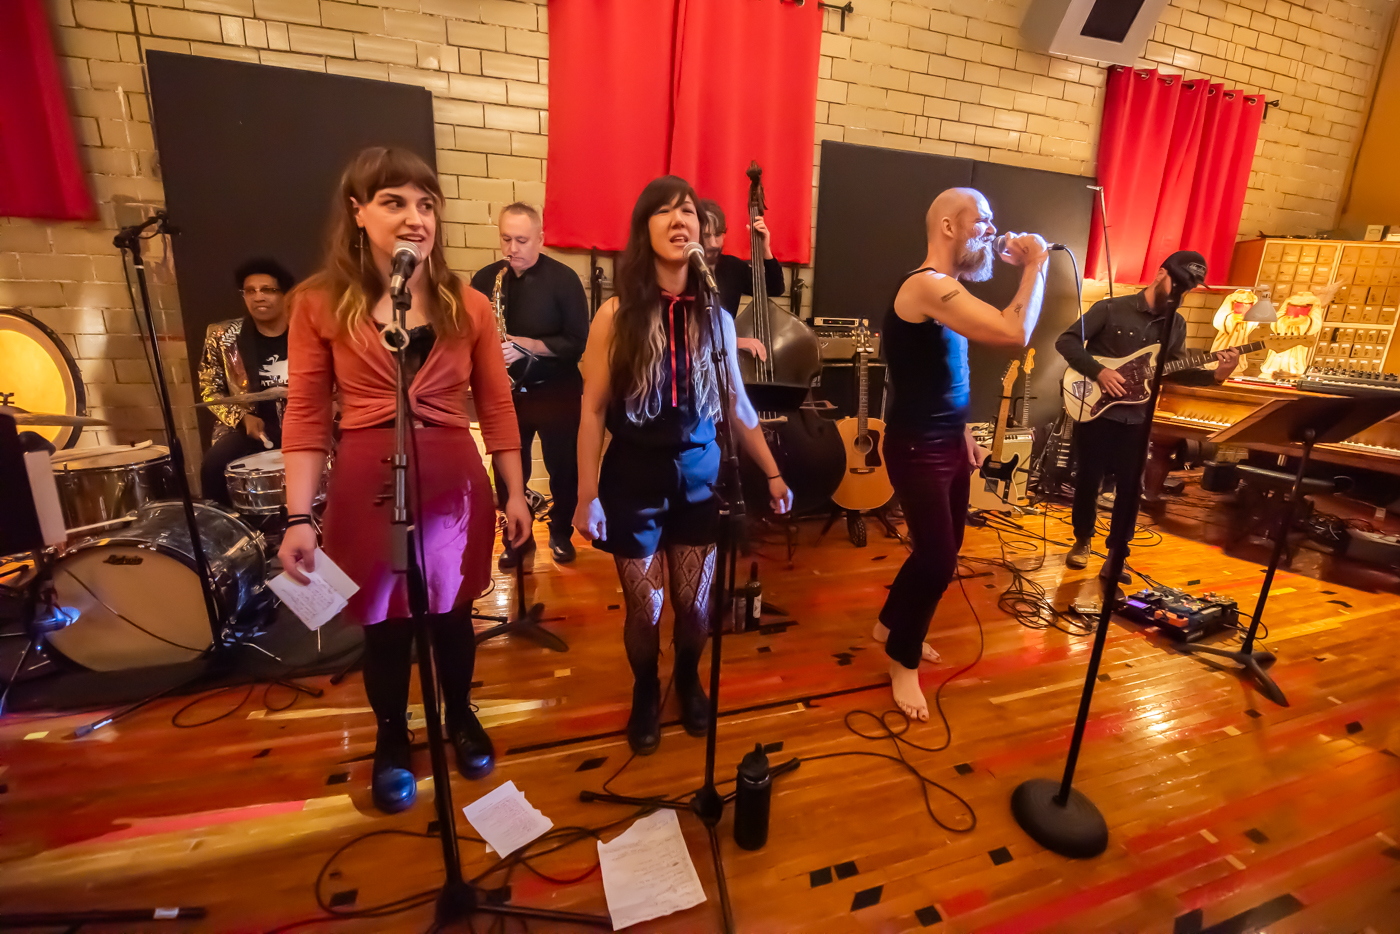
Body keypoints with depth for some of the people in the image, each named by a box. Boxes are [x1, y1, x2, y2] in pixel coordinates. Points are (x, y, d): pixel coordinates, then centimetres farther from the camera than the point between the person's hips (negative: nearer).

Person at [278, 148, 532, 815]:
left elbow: (496, 408, 4)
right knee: (383, 622, 14)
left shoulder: (467, 306, 2)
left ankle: (460, 717, 43)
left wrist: (515, 493, 2)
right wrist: (299, 518, -6)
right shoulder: (320, 304, -2)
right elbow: (305, 418, -2)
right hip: (367, 487, -1)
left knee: (451, 611, 16)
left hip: (454, 482, 1)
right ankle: (391, 739, 40)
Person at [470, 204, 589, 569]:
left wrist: (527, 345, -23)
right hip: (505, 392, 3)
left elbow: (577, 342, -13)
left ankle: (561, 532, 32)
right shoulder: (485, 279, 3)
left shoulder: (563, 279, -8)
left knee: (563, 469, 10)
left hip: (555, 392, -2)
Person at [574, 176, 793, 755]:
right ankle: (645, 695, 40)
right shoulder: (616, 315, -8)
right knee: (644, 609, 9)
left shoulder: (715, 317, 1)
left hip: (698, 478, 2)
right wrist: (587, 496, -9)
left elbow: (738, 406, 7)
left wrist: (772, 474, 8)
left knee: (695, 604, 12)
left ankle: (689, 682, 44)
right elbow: (592, 411, -7)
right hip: (633, 480, -2)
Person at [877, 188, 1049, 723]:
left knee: (944, 547, 16)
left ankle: (892, 626, 37)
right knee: (938, 557, -5)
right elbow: (1015, 332, -29)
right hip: (918, 447, -10)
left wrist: (963, 431, 18)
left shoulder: (948, 290, 13)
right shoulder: (926, 285, -19)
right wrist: (1035, 265, -15)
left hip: (948, 440, 10)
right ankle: (903, 660, 17)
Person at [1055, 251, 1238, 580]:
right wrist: (1099, 371, -20)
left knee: (1131, 488, 4)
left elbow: (1177, 371, 11)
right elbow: (1066, 340, -11)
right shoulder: (1111, 309, -6)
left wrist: (1216, 374, -7)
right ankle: (1083, 540, 27)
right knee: (1088, 481, 5)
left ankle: (1116, 557, 16)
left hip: (1136, 419, 4)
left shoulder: (1177, 325, 9)